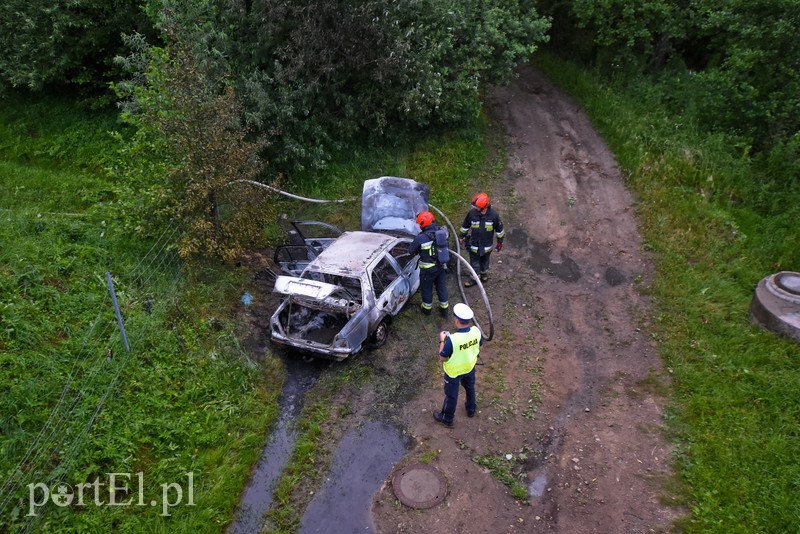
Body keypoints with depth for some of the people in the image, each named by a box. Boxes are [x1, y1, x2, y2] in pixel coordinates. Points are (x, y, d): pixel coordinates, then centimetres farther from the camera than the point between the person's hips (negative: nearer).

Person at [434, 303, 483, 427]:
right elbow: (479, 346, -3)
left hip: (454, 372, -4)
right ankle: (471, 409, 57)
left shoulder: (452, 340, -40)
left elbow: (442, 358, -24)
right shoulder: (476, 331, -24)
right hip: (470, 367, 5)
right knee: (470, 387, 32)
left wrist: (442, 341, -13)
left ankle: (447, 418, 43)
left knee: (451, 395, 20)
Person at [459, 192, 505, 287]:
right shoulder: (472, 213, -19)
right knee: (474, 264, 13)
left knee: (485, 262, 24)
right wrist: (462, 236, 9)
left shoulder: (494, 215, -22)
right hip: (474, 245, 0)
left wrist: (500, 243, 1)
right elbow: (465, 226, -1)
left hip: (486, 246, 0)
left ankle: (484, 274, 52)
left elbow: (500, 230, -6)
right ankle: (473, 278, 36)